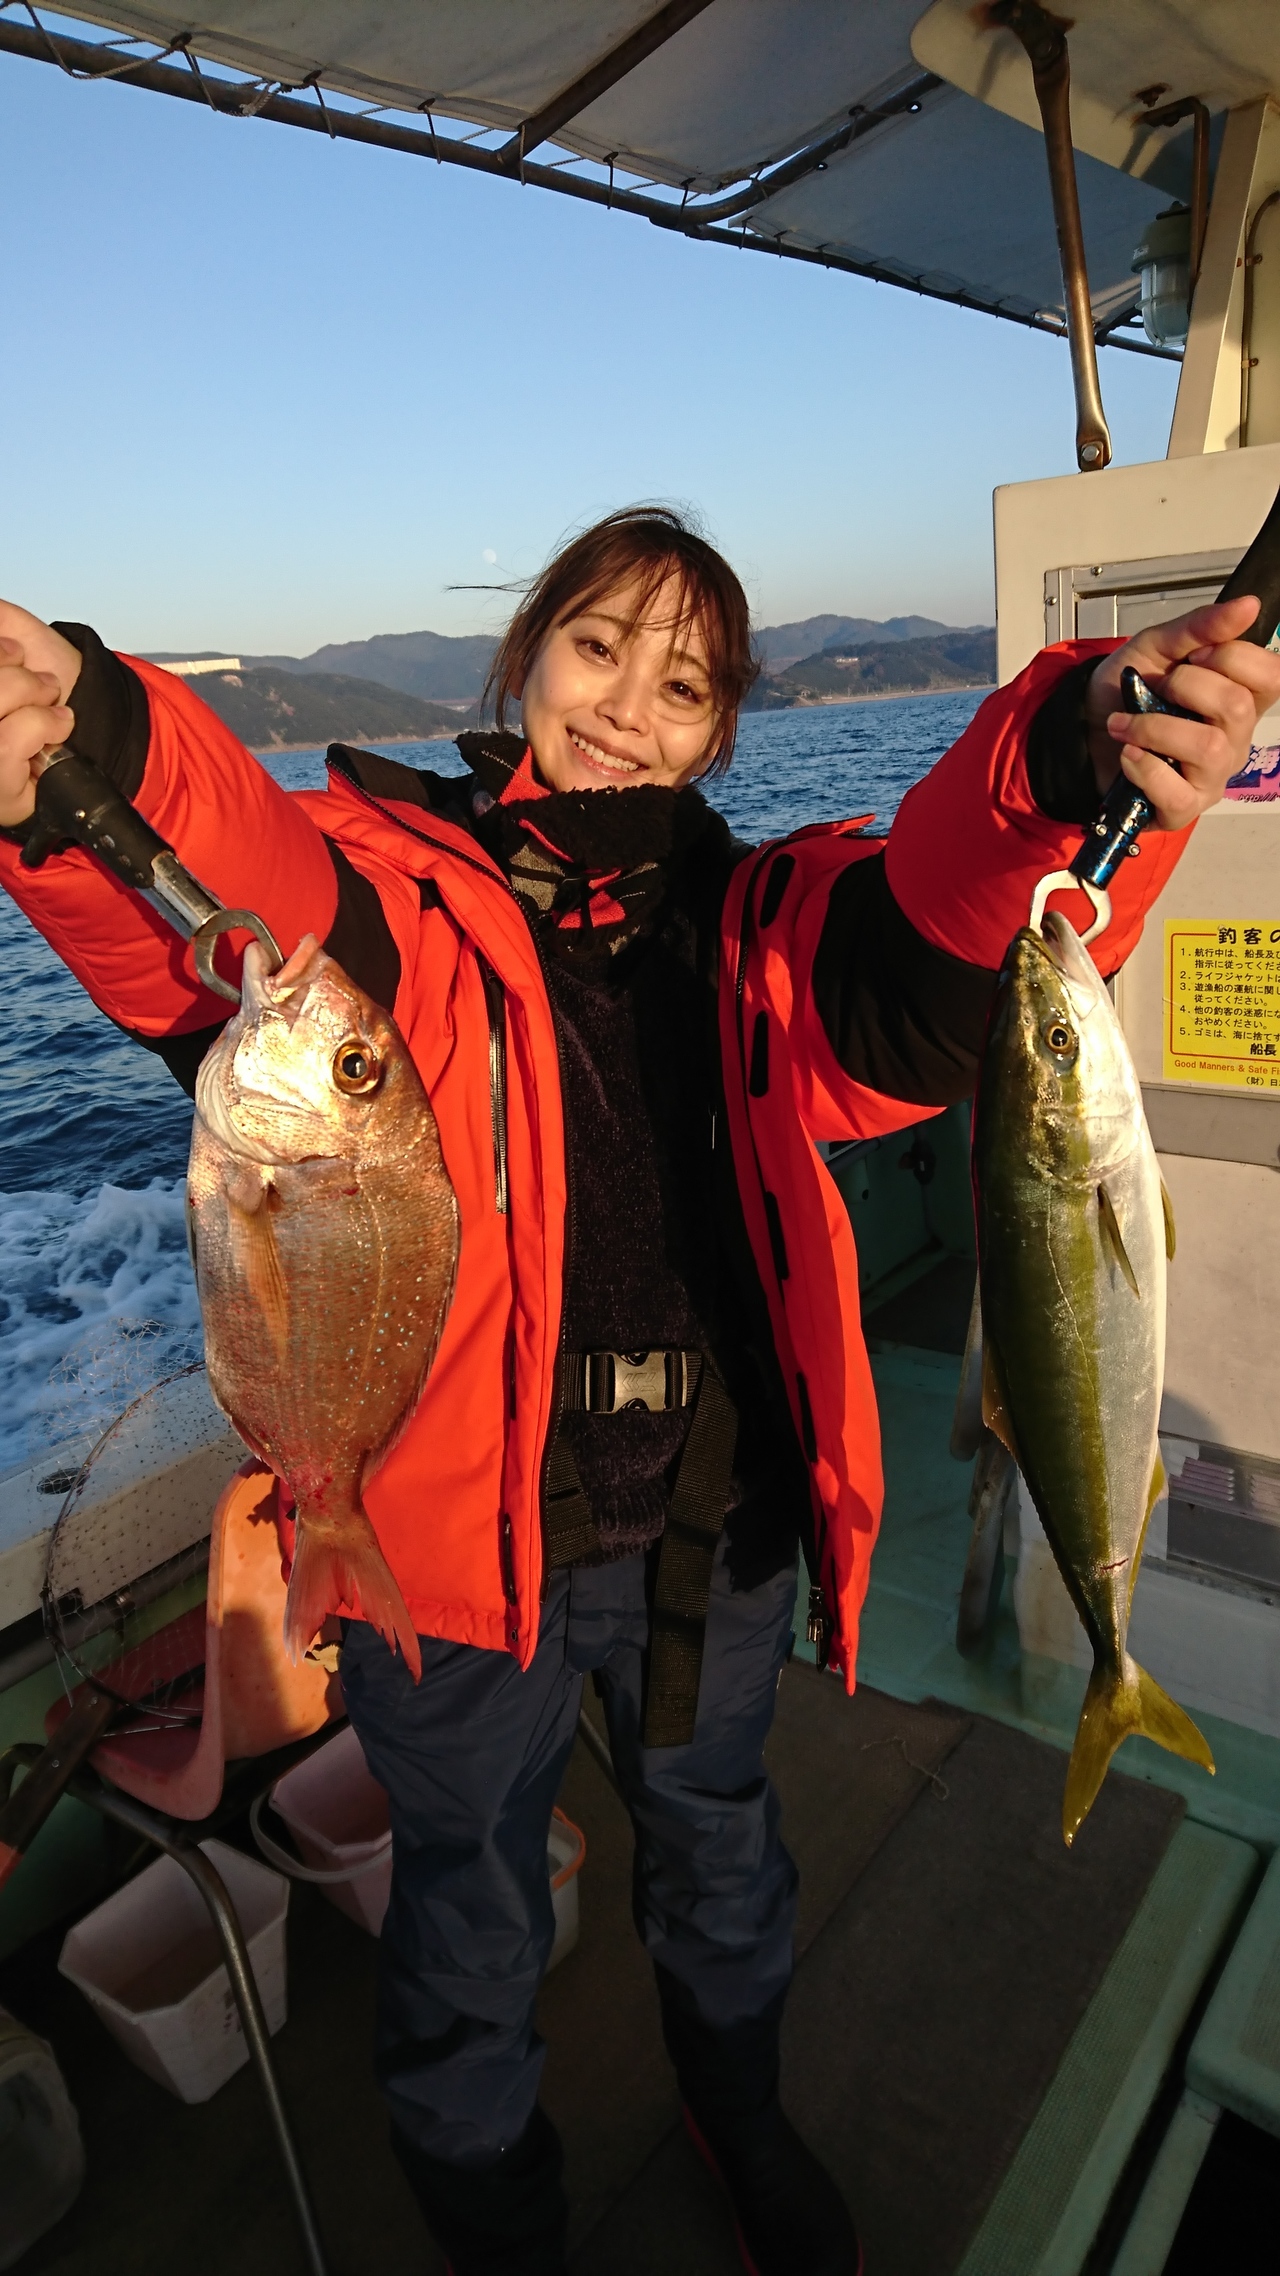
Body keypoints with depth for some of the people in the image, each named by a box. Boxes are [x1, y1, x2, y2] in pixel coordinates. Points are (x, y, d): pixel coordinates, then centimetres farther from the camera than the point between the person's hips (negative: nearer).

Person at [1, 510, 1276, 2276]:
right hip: (463, 1535, -2)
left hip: (717, 1531, 3)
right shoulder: (396, 882, -11)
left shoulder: (747, 921, -2)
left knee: (718, 1846, 30)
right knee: (468, 1926, 22)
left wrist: (1077, 762, -42)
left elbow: (926, 962, -22)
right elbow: (230, 914, -33)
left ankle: (741, 2119, 64)